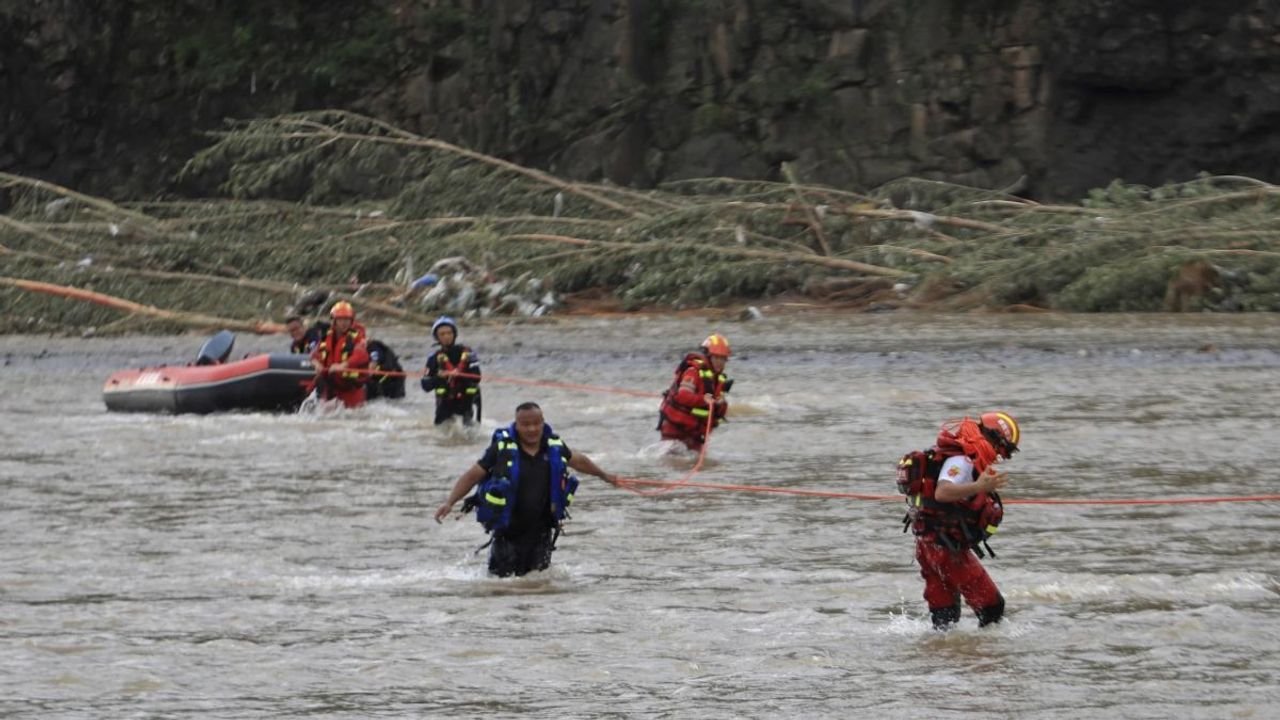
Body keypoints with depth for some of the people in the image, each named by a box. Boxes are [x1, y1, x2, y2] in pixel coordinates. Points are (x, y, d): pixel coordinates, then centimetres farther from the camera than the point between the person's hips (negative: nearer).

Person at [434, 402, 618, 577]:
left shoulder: (554, 446, -3)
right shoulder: (502, 448, -15)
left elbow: (578, 461, 17)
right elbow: (472, 476, -10)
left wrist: (604, 476, 33)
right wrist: (449, 502, -21)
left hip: (541, 527, 3)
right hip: (507, 529, -3)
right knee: (504, 575, 6)